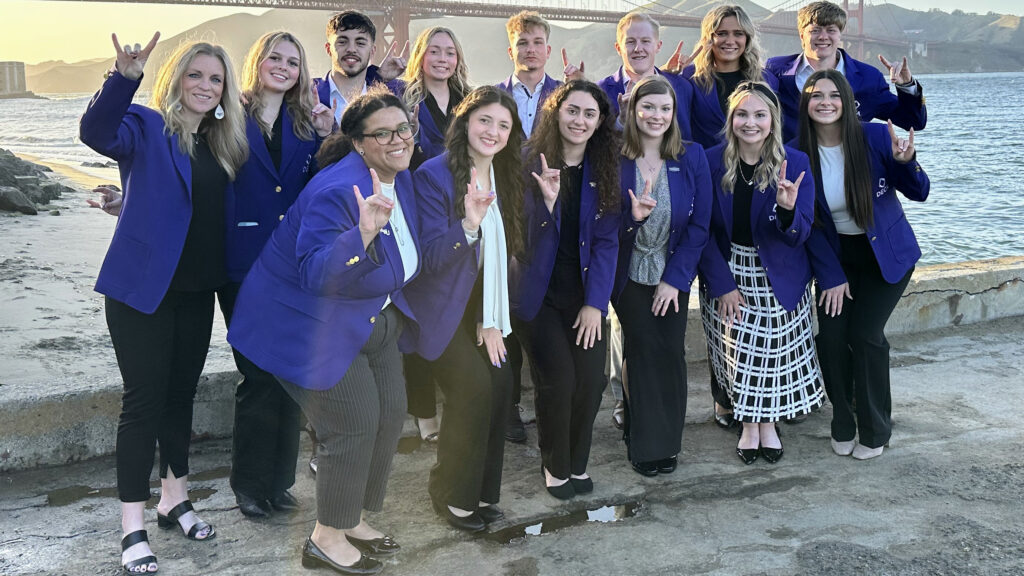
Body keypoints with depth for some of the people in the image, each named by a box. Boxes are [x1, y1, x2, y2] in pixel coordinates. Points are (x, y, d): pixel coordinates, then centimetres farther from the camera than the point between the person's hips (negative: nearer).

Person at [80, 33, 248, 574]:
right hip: (142, 287, -6)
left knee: (181, 393, 16)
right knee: (144, 398, -3)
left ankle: (174, 499, 31)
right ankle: (133, 527, 8)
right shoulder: (147, 127, -9)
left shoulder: (224, 144, 10)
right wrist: (125, 76, -46)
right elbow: (96, 132, -29)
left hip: (197, 290, 6)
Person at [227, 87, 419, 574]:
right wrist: (363, 234, -50)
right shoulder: (338, 191, -29)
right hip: (313, 324, -9)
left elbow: (400, 263, 17)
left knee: (390, 414, 12)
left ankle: (352, 520, 30)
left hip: (372, 317, 10)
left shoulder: (401, 178, 1)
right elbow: (315, 273, -37)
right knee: (353, 425, -9)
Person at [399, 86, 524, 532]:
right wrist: (468, 226, -39)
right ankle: (452, 496, 8)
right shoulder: (434, 175, -17)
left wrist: (492, 320, 2)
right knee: (473, 387, -13)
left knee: (499, 382, -2)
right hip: (441, 305, -7)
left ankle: (480, 491, 16)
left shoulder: (504, 178, 5)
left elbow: (501, 254, 8)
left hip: (481, 302, 7)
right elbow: (430, 258, -21)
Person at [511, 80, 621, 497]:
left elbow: (607, 240, -1)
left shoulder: (604, 169, 1)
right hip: (537, 292, -2)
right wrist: (548, 200, -30)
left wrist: (595, 303, -8)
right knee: (557, 380, -6)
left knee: (591, 380, -2)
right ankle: (555, 466, 19)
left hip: (584, 293, 3)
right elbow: (522, 235, -11)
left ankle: (577, 463, 22)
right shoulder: (530, 162, -7)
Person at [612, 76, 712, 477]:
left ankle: (666, 441, 19)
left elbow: (700, 224, -4)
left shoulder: (692, 157, -4)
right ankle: (644, 443, 14)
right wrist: (631, 217, -29)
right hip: (630, 275, -1)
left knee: (670, 354, 1)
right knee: (643, 350, -4)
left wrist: (675, 278, -9)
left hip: (674, 274, 2)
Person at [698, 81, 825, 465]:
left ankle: (768, 423, 31)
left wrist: (788, 209, -36)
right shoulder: (712, 162, -10)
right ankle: (748, 426, 24)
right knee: (737, 351, 1)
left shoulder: (795, 163, -10)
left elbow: (800, 235, -14)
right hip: (727, 271, 0)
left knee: (774, 349, 8)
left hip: (778, 275, 0)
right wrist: (722, 283, -13)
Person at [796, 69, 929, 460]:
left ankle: (875, 431, 9)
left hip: (887, 253, -2)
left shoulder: (875, 137, -15)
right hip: (837, 255, 2)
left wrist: (906, 163, -29)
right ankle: (843, 425, 13)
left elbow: (919, 193, -8)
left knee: (865, 333, -11)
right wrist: (831, 275, -9)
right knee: (831, 334, -9)